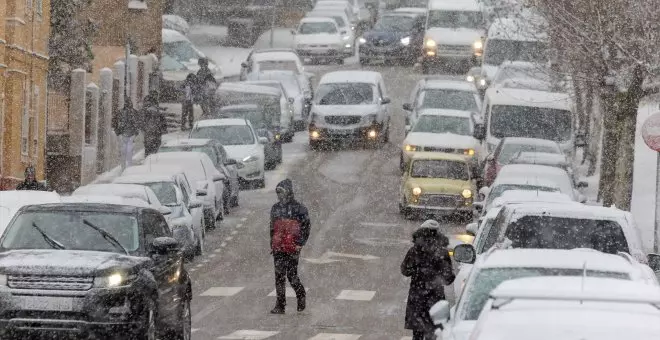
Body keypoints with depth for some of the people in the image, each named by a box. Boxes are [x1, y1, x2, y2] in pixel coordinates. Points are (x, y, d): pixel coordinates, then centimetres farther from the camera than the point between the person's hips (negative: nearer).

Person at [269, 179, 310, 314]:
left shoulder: (298, 208, -4)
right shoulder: (275, 208, 13)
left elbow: (306, 227, -3)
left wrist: (300, 244, -9)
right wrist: (272, 245, 18)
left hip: (292, 248, -5)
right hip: (278, 249, 5)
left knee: (292, 275, -3)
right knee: (279, 276, 2)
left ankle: (301, 295, 24)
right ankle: (280, 305, 4)